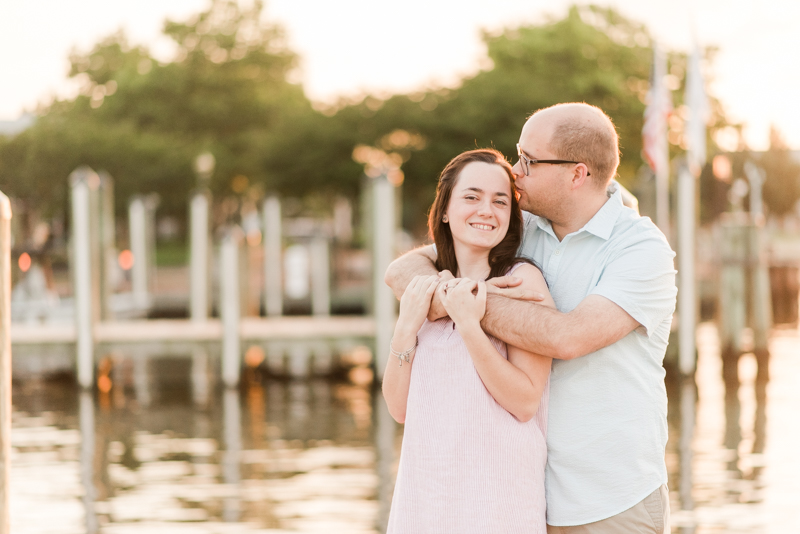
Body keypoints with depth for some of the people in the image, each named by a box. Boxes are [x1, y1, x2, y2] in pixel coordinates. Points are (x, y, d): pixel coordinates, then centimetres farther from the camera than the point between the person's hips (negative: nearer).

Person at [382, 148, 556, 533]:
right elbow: (399, 408, 3)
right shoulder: (424, 288, 7)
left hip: (499, 495, -4)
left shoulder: (522, 280, -8)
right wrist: (406, 327, -10)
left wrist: (468, 327, -22)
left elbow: (526, 403, -15)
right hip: (425, 485, 4)